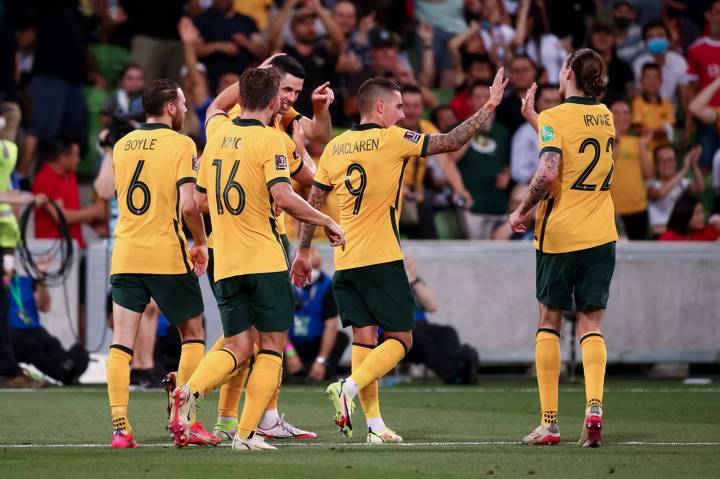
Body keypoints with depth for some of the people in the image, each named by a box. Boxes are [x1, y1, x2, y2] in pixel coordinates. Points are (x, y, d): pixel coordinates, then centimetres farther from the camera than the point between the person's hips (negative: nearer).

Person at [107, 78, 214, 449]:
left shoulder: (122, 145, 10)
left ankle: (120, 428, -8)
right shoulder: (180, 145, -7)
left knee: (121, 341, 1)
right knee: (193, 334, 12)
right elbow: (188, 205, -15)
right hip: (168, 255, -4)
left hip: (125, 256, 4)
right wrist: (201, 243, 0)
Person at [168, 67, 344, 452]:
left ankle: (190, 390, -18)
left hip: (225, 263, 6)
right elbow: (284, 198, -20)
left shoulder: (218, 136, 11)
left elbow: (201, 201, 17)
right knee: (272, 344, 4)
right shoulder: (268, 139, -9)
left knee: (237, 347, 10)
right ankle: (246, 433, -3)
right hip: (264, 261, -6)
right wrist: (327, 222, -8)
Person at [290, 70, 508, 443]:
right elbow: (452, 142, -5)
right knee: (399, 339, 0)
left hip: (345, 260, 6)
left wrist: (303, 251, 21)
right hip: (381, 259, -6)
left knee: (364, 338, 7)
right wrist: (490, 106, 4)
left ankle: (374, 422, 1)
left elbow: (313, 202, 12)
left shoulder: (335, 147, 8)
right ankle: (348, 388, -21)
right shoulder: (392, 140, -7)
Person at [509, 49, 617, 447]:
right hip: (599, 235, 4)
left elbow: (548, 172, -23)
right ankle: (594, 405, -18)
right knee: (591, 325, 5)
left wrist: (522, 210, -10)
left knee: (549, 322, 8)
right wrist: (534, 116, 26)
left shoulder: (554, 118, -11)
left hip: (558, 234, -4)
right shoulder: (605, 116, 8)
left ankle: (549, 421, 5)